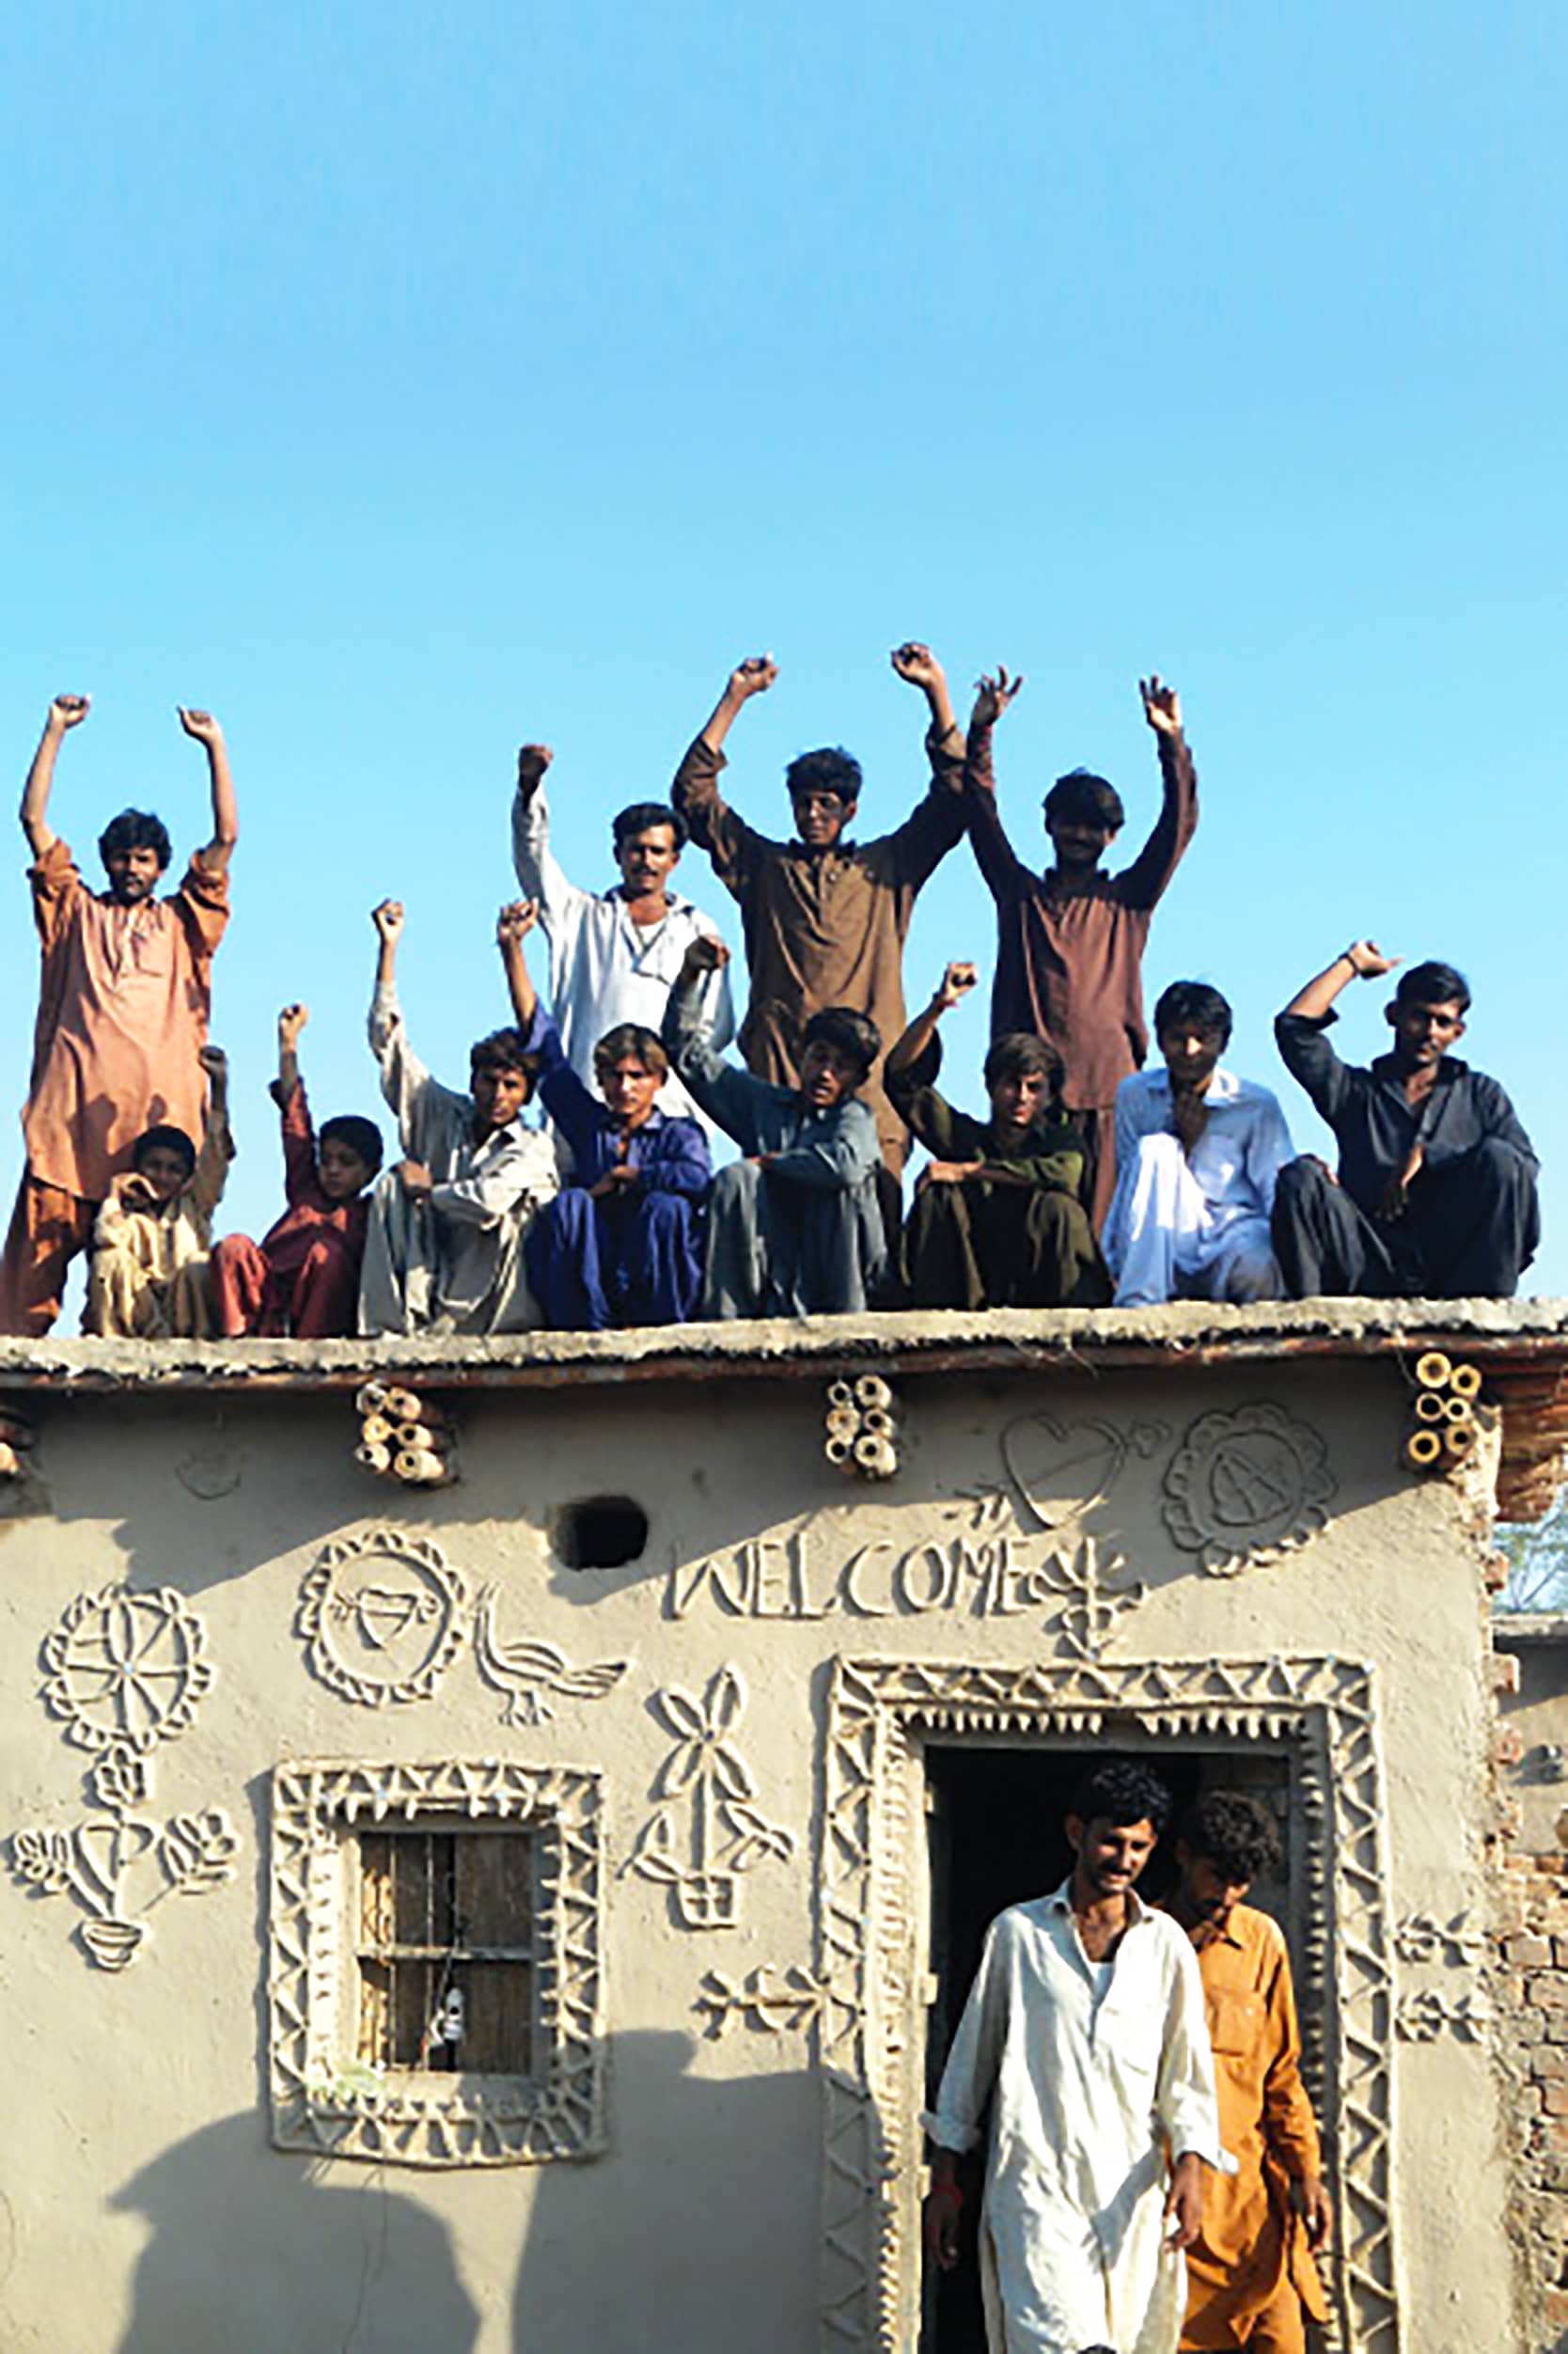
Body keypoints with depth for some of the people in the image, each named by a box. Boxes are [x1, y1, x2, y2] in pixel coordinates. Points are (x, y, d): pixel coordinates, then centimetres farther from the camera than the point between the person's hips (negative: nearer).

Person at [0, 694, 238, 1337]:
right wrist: (55, 732, 14)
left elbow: (226, 837, 16)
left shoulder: (180, 922, 22)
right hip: (72, 1099, 0)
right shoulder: (76, 911, 21)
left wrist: (214, 745, 14)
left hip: (156, 1104, 0)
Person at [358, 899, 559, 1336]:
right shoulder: (443, 1116, 10)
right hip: (430, 1295, 4)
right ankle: (388, 1328, -20)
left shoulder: (533, 1148, -4)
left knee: (506, 1214, -27)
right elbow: (388, 1041, 11)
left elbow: (489, 1202, -24)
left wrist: (428, 1188, -6)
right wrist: (388, 947, 8)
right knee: (392, 1185, -10)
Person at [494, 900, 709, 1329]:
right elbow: (540, 1038, 15)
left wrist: (621, 1177, -7)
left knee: (667, 1207, -26)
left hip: (660, 1282, -2)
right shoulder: (587, 1123, 14)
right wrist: (512, 946, 13)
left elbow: (696, 1177, -19)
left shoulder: (680, 1132, 6)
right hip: (592, 1288, 2)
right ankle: (583, 1327, -25)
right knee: (569, 1202, -19)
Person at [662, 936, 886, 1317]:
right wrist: (690, 975, 9)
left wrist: (770, 1161, -8)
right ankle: (725, 1319, -22)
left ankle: (846, 1316, -19)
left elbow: (847, 1163, -21)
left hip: (836, 1271, -2)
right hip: (771, 1282, 2)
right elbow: (687, 1050, 21)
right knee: (736, 1178, -18)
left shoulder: (854, 1116, 5)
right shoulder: (765, 1103, 17)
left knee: (849, 1182, -24)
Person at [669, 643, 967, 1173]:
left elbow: (953, 798, 13)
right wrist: (735, 698, 11)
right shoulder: (764, 867, 18)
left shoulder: (885, 869, 17)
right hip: (776, 1079, 0)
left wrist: (936, 691, 7)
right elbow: (693, 796, 14)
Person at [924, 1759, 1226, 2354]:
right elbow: (971, 2056, 12)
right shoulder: (1017, 1932, 7)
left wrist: (1190, 2166, -8)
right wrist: (944, 2179, 9)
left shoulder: (1166, 1943, 12)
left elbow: (1189, 2069, 9)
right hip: (1035, 2185, -2)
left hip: (1133, 2192, 2)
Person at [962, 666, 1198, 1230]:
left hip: (1109, 1085, 0)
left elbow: (1178, 827, 9)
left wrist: (1172, 744, -2)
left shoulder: (1127, 902, 16)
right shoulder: (1020, 894, 18)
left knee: (1100, 1224, -6)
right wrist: (980, 734, 2)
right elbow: (982, 817, 12)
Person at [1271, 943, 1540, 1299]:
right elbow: (1294, 1028, 8)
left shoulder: (1480, 1094, 22)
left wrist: (1425, 1156, -6)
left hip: (1455, 1270, 0)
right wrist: (1353, 963, 20)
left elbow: (1523, 1161, 3)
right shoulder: (1357, 1092, 21)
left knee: (1498, 1158, -23)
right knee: (1302, 1178, -23)